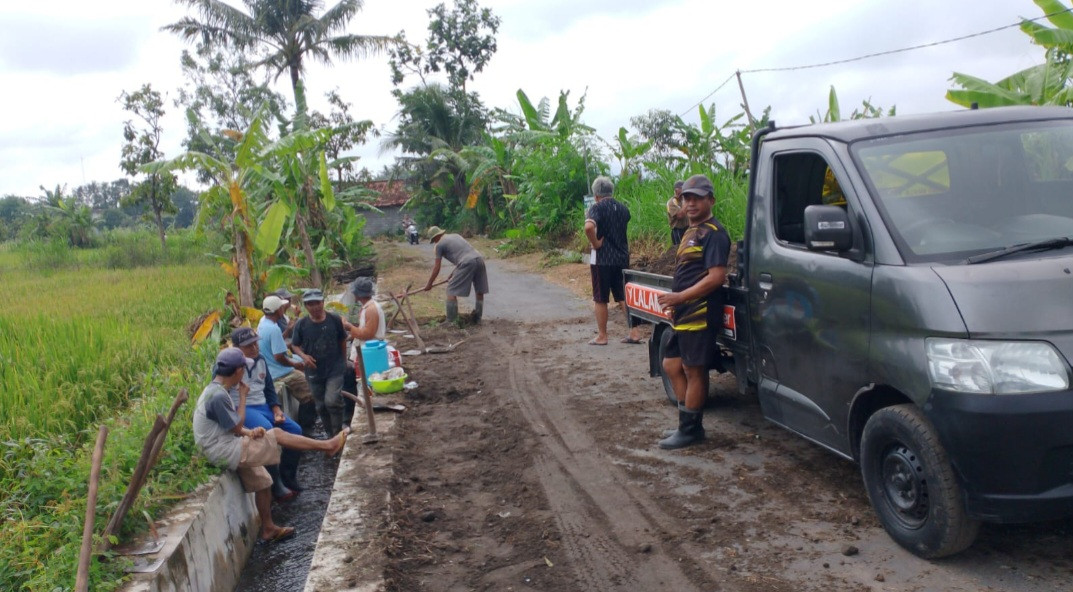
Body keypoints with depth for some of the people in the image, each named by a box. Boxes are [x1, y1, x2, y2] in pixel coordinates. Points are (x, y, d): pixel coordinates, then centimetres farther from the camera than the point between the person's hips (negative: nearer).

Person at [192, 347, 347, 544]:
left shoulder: (216, 390, 9)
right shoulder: (218, 396, -24)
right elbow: (237, 426, -15)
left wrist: (249, 432, -5)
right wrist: (243, 396, -9)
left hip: (224, 449, 10)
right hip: (224, 452, -10)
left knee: (262, 482, 18)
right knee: (277, 434, -11)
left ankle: (268, 529, 29)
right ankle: (327, 446, -2)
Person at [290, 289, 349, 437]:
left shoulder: (334, 320, -9)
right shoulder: (301, 324, -9)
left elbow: (342, 341, 5)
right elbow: (295, 345, 2)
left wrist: (343, 361, 12)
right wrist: (303, 356, -18)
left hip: (335, 369, -2)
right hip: (314, 371, 2)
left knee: (331, 401, -18)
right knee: (321, 407, 13)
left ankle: (338, 430, 6)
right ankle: (331, 434, 33)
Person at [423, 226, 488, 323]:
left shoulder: (439, 244, 11)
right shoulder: (455, 236, 31)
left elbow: (437, 268, 12)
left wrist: (429, 284, 22)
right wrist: (453, 275, 39)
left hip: (467, 263, -7)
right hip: (479, 258, 7)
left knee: (451, 290, 0)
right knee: (480, 291, 18)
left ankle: (451, 321, -1)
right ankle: (477, 318, 28)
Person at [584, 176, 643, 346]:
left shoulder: (597, 208, -11)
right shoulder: (623, 209, 10)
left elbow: (589, 227, -30)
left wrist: (595, 244, -18)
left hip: (602, 259, -5)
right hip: (622, 258, 6)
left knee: (600, 299, 5)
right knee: (624, 296, 11)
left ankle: (602, 336, 11)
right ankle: (635, 332, 7)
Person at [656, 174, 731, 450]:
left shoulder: (713, 233, -12)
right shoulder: (691, 232, 18)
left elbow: (716, 276, -21)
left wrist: (680, 297, -21)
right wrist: (675, 303, 15)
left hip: (701, 315, -10)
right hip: (684, 316, 10)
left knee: (694, 371, -2)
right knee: (671, 365, 14)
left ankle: (690, 429, 8)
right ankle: (688, 424, 23)